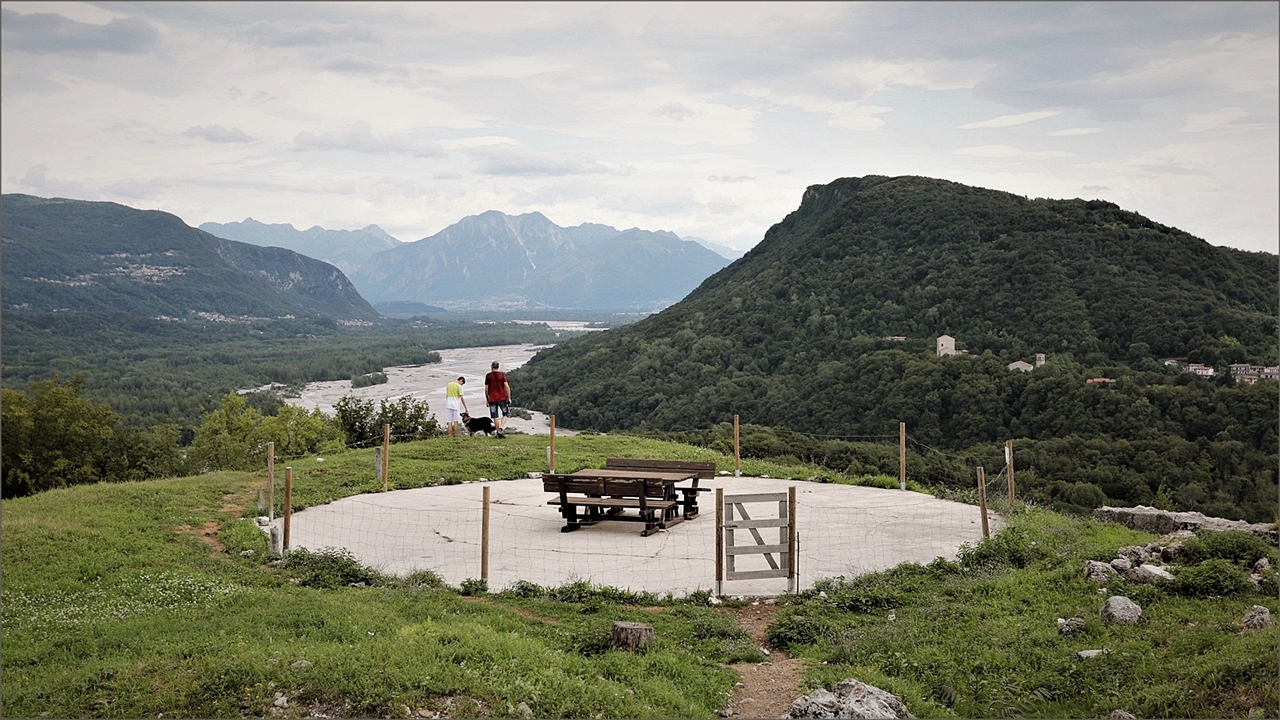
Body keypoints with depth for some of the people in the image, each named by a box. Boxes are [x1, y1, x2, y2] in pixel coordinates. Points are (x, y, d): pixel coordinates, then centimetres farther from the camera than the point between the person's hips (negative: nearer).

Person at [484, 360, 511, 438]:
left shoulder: (488, 376, 1)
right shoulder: (502, 375, 0)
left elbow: (486, 389, 2)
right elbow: (507, 387, -7)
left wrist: (487, 400, 12)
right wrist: (509, 398, -2)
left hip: (492, 399, 1)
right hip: (502, 398, -1)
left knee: (495, 416, 6)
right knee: (505, 414, 11)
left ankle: (499, 432, 7)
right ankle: (501, 428, -10)